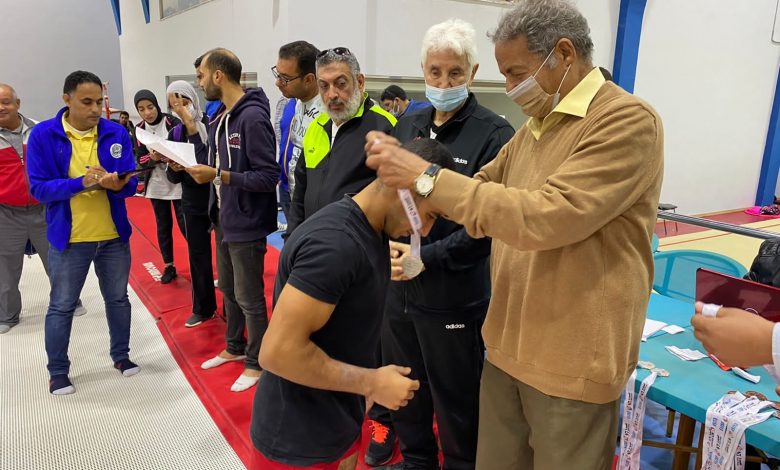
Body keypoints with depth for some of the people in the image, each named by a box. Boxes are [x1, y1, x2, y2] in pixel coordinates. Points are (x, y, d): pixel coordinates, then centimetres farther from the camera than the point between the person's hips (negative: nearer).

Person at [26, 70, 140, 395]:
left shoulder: (117, 133, -4)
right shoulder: (43, 135, -9)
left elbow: (131, 183, -3)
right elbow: (38, 188, -11)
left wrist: (116, 184, -26)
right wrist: (81, 182, -25)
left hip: (114, 236, 2)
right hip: (68, 238, -2)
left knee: (118, 299, 16)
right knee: (61, 307, 10)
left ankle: (121, 356, 35)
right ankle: (58, 372, 27)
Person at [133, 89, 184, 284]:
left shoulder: (173, 123, -11)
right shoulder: (139, 129, 2)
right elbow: (141, 160, -1)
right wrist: (153, 158, -22)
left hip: (177, 183, -4)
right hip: (156, 184, 4)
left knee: (185, 225, -4)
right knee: (163, 226, 12)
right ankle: (169, 267, 24)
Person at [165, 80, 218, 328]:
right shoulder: (175, 134, 6)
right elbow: (173, 178, 6)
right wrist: (174, 169, -14)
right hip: (192, 204, 5)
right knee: (197, 255, 12)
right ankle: (203, 308, 27)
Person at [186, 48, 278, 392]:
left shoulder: (253, 117, -20)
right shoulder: (221, 117, 8)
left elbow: (268, 177, -23)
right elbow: (215, 161, 12)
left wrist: (219, 176, -25)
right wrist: (191, 131, -1)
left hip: (246, 224, -9)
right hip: (223, 219, 9)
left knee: (249, 298, 4)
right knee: (228, 289, 21)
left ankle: (257, 363, 22)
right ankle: (235, 347, 40)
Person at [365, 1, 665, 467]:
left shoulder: (628, 119, -16)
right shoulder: (534, 125, 9)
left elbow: (545, 218, -28)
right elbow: (484, 186, 16)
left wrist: (426, 176, -23)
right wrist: (405, 164, -1)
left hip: (573, 359, -7)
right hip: (508, 345, 7)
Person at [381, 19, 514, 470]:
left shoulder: (495, 134, -10)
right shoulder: (405, 126, 8)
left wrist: (426, 257, -21)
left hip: (453, 296, -5)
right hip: (398, 288, 6)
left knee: (457, 406, 12)